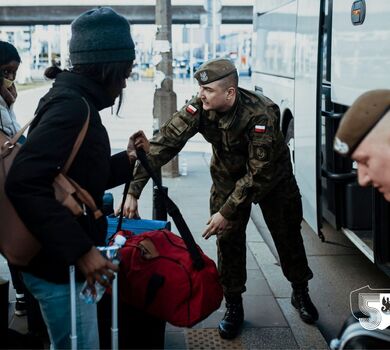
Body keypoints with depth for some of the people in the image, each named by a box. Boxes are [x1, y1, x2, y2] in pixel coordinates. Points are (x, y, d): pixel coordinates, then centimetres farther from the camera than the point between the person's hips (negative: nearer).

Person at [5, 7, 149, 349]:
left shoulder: (71, 100, 11)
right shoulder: (72, 106, -20)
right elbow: (25, 183, -31)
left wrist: (128, 159, 10)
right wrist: (80, 249, -30)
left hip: (62, 259, 10)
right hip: (59, 265, -10)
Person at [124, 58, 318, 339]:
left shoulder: (261, 114, -37)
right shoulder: (198, 109, -26)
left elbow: (259, 172, -34)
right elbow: (163, 144, -30)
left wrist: (227, 212, -33)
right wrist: (134, 190, -38)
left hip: (272, 175, -2)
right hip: (229, 175, 3)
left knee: (288, 235, 8)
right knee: (228, 238, -2)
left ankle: (300, 293, 33)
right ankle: (234, 306, 16)